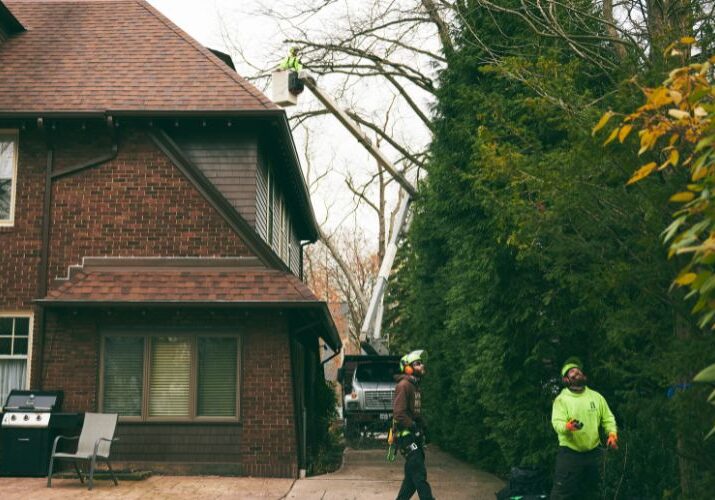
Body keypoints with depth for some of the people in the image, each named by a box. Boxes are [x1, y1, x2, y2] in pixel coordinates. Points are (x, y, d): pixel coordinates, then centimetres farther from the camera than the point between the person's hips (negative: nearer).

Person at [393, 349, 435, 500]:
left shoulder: (415, 386, 17)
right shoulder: (404, 385, -14)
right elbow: (399, 413, -21)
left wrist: (422, 427, 11)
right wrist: (414, 427, -18)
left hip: (415, 435, 10)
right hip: (407, 435, -10)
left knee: (412, 474, 11)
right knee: (419, 473, -11)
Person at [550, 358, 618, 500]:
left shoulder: (596, 397, 10)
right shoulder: (561, 399, -4)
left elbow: (608, 419, 14)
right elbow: (557, 422, -16)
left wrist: (612, 434, -5)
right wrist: (568, 426, -38)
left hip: (593, 452, 5)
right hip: (569, 452, -4)